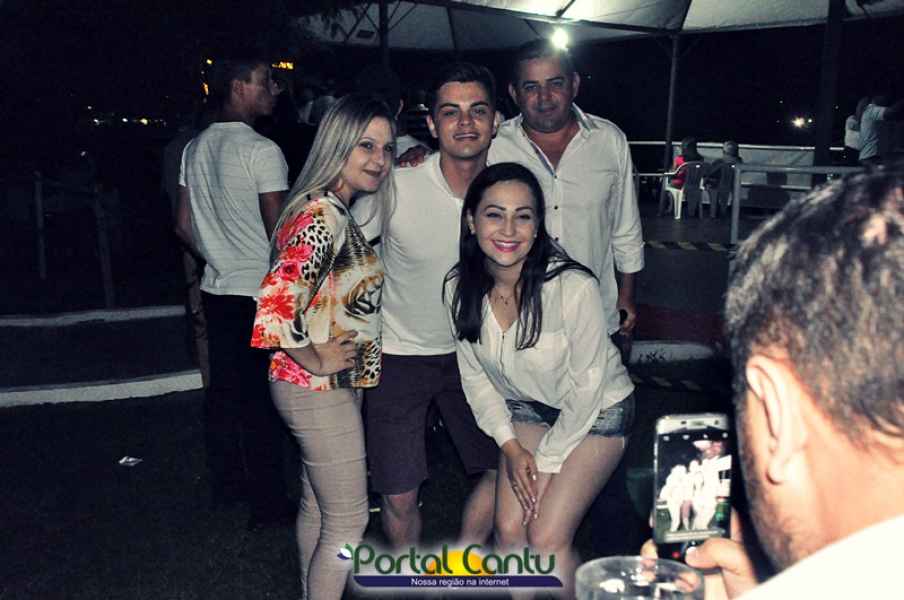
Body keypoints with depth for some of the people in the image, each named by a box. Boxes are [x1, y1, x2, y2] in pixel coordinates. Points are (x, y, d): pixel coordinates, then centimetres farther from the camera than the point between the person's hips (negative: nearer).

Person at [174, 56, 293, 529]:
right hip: (260, 294, -8)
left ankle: (227, 484, 29)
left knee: (223, 391, 16)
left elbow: (184, 226, 14)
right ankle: (268, 501, 10)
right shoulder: (261, 151, -15)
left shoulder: (195, 149, 10)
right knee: (262, 400, 0)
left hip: (217, 289, 8)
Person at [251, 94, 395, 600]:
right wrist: (316, 361, -21)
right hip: (320, 389, -9)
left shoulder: (339, 212, 7)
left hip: (329, 386, 9)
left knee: (317, 506, 23)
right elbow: (276, 303, -33)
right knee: (348, 520, 4)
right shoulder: (321, 217, -23)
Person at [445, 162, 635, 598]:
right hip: (528, 408, 5)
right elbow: (474, 375, -2)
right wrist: (511, 447, -6)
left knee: (546, 538, -9)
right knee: (509, 529, 0)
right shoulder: (461, 287, -16)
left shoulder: (573, 287, -32)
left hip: (597, 411, -4)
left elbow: (587, 387, -20)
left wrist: (546, 461, -13)